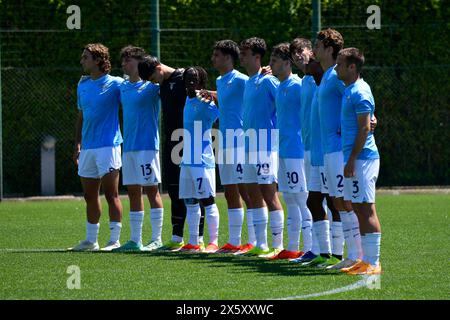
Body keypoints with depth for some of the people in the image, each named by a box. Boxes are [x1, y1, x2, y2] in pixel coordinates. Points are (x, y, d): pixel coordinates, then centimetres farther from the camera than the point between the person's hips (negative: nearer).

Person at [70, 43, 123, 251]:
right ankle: (90, 240, 17)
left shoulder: (115, 84, -5)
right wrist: (77, 146, 19)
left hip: (108, 145, -7)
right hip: (87, 147, 7)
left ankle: (115, 240, -4)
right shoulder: (82, 85, 14)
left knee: (111, 194, -6)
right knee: (90, 195, 10)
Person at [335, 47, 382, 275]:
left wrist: (352, 159, -19)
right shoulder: (349, 90, 16)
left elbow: (364, 128, -18)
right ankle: (366, 260, 15)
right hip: (354, 158, 10)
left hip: (362, 158, -10)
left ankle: (374, 263, -7)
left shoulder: (360, 92, -13)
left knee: (366, 209, -8)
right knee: (359, 209, 11)